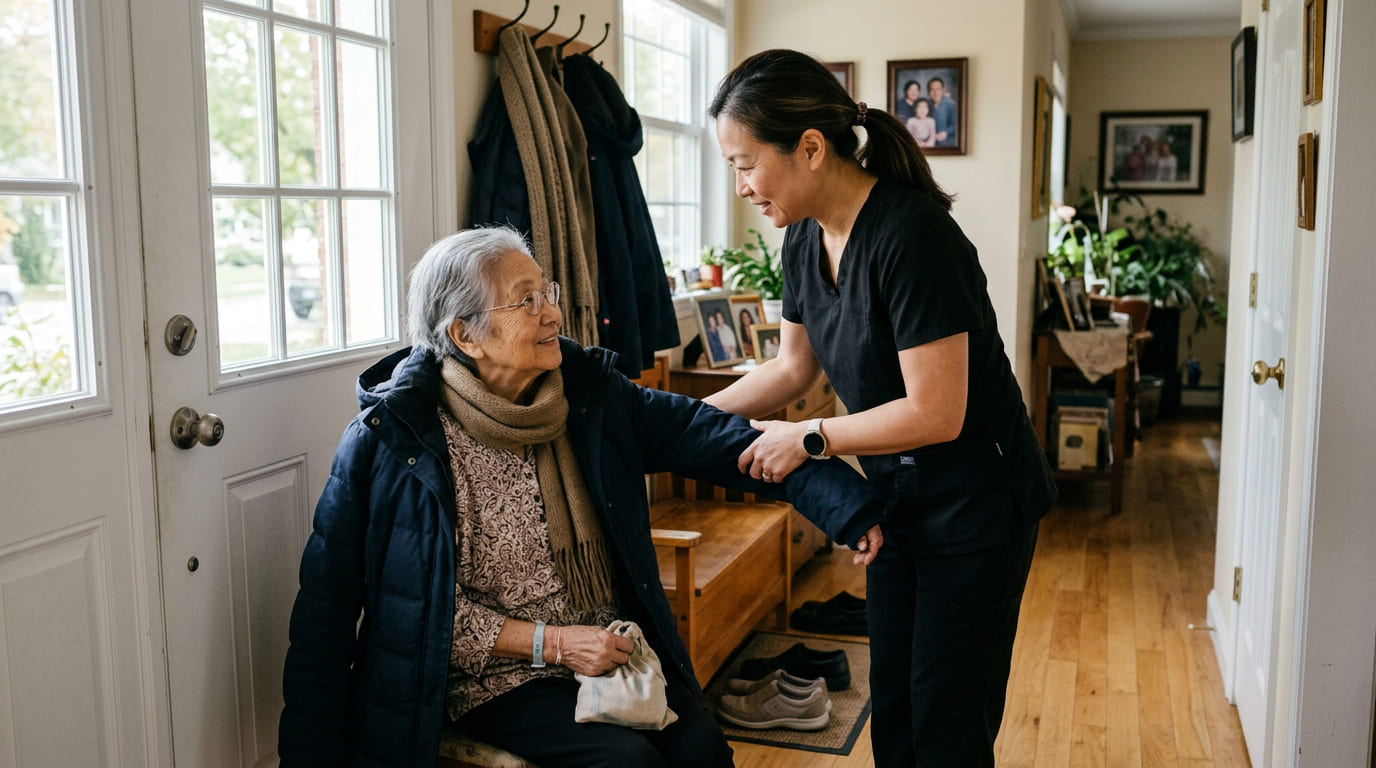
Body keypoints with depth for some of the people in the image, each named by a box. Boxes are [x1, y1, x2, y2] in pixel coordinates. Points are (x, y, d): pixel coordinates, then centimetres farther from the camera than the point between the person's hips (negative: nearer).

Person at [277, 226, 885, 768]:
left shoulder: (593, 396, 0)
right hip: (494, 676, -4)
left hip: (616, 653, 4)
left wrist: (840, 501, -17)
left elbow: (707, 436, -7)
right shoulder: (391, 436, -11)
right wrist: (551, 643, -15)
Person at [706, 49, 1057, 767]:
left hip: (977, 501, -8)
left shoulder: (911, 236, -28)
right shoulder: (806, 237, -2)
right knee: (891, 704, 18)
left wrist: (807, 438, -19)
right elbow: (792, 366, 10)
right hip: (899, 496, 8)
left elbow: (935, 414, -27)